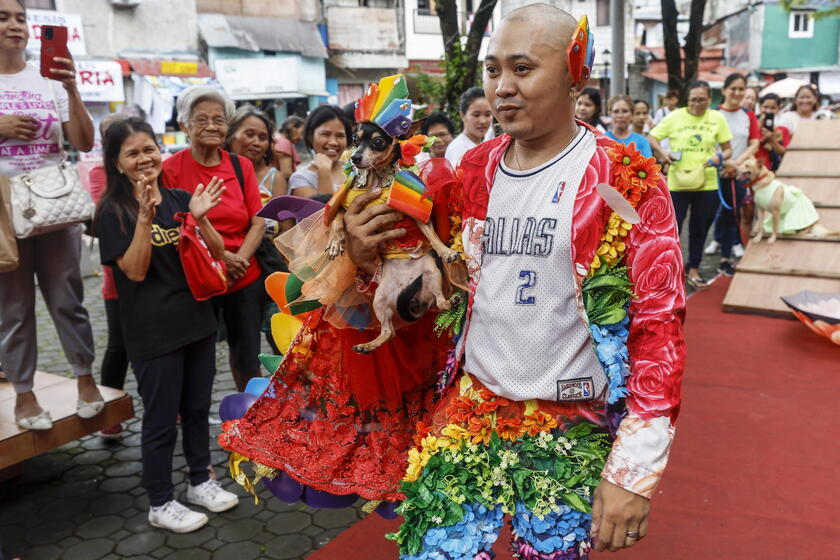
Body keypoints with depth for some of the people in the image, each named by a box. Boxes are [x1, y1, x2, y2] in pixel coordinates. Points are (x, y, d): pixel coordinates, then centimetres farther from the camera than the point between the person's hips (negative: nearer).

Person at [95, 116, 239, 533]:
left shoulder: (180, 198, 4)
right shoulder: (113, 211, -8)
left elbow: (217, 254, 2)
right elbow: (135, 271, -16)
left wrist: (200, 218, -16)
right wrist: (145, 216, -26)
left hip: (198, 319, 5)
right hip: (152, 332, -5)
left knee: (198, 408, 16)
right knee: (162, 418, 5)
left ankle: (200, 481, 35)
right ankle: (160, 504, 22)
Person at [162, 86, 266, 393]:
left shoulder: (242, 166, 4)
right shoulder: (171, 169, -7)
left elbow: (258, 223, 2)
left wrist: (238, 260, -14)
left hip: (245, 279, 3)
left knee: (247, 357, 14)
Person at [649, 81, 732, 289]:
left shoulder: (717, 119, 3)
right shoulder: (675, 117, -3)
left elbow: (728, 149, 7)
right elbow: (652, 137, 3)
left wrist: (720, 157, -15)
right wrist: (663, 152, -16)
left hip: (706, 183, 2)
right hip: (677, 182, -2)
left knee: (700, 228, 13)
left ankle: (694, 269, 27)